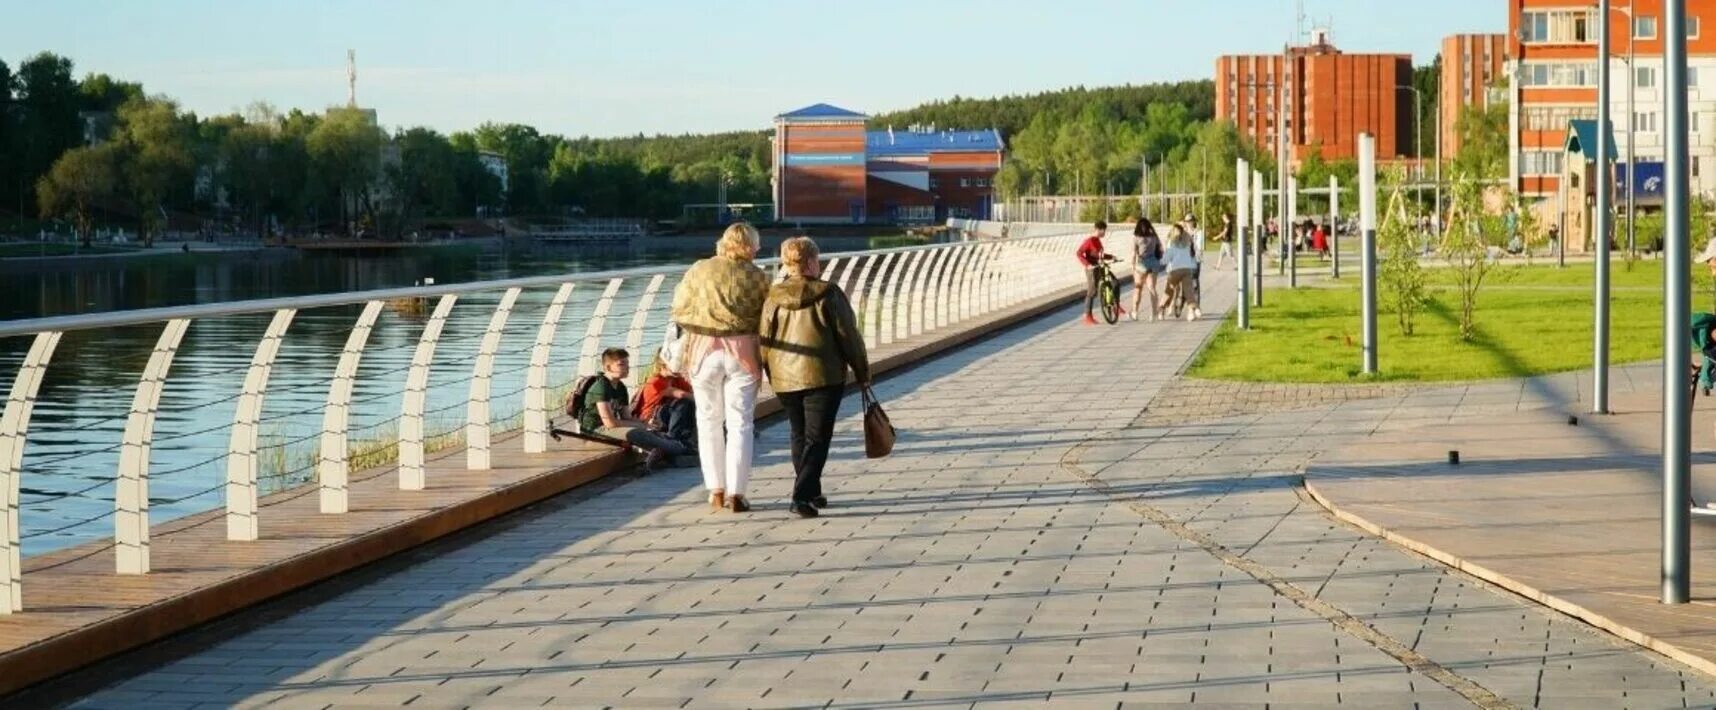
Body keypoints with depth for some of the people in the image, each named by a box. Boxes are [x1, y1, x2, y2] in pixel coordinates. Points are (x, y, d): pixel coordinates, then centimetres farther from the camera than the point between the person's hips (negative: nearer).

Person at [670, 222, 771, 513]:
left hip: (703, 349, 1)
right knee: (740, 423, 4)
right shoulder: (757, 277, -2)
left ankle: (716, 491, 14)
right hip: (742, 352, -1)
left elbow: (679, 312, 5)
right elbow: (766, 321, -1)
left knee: (709, 421, 13)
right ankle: (736, 493, 1)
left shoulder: (698, 271, 3)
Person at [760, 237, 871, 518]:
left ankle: (811, 493, 27)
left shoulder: (774, 298, 2)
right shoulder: (829, 295, -8)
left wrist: (772, 376, 19)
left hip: (785, 379, 4)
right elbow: (848, 336, -6)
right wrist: (862, 371, 5)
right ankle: (802, 496, -16)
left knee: (799, 436, 19)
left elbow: (765, 341, 6)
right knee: (817, 438, -3)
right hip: (823, 377, -4)